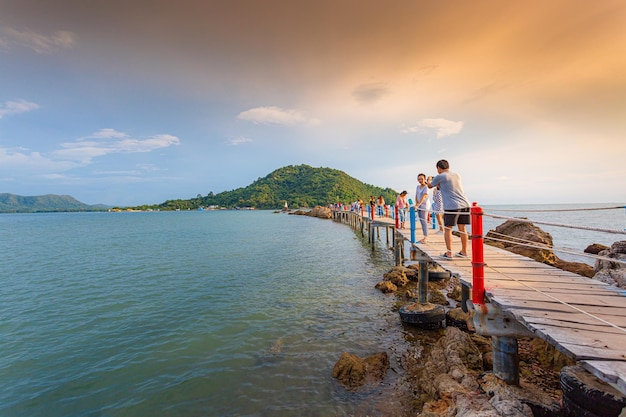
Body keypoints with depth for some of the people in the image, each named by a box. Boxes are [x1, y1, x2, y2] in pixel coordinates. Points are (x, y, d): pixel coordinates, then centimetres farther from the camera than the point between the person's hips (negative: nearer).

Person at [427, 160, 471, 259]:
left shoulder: (439, 177, -2)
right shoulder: (457, 175, 16)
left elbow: (430, 186, 15)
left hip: (451, 206, -6)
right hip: (464, 204, 6)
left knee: (447, 229, 3)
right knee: (462, 229, 13)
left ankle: (448, 253, 3)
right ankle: (464, 252, 21)